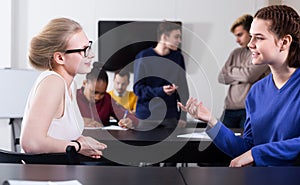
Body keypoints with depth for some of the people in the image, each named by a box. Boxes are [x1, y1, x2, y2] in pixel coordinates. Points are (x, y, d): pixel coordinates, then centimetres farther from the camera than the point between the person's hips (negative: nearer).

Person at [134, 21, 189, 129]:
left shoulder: (178, 57, 6)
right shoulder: (144, 57, -6)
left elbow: (183, 88, 9)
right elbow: (138, 88, -7)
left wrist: (183, 116, 2)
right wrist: (161, 91, -23)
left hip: (171, 116, 3)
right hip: (148, 117, -3)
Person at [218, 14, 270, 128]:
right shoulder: (236, 53, 20)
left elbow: (249, 75, -12)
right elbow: (221, 78, 12)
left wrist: (231, 70, 6)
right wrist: (242, 76, -2)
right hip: (230, 109, 5)